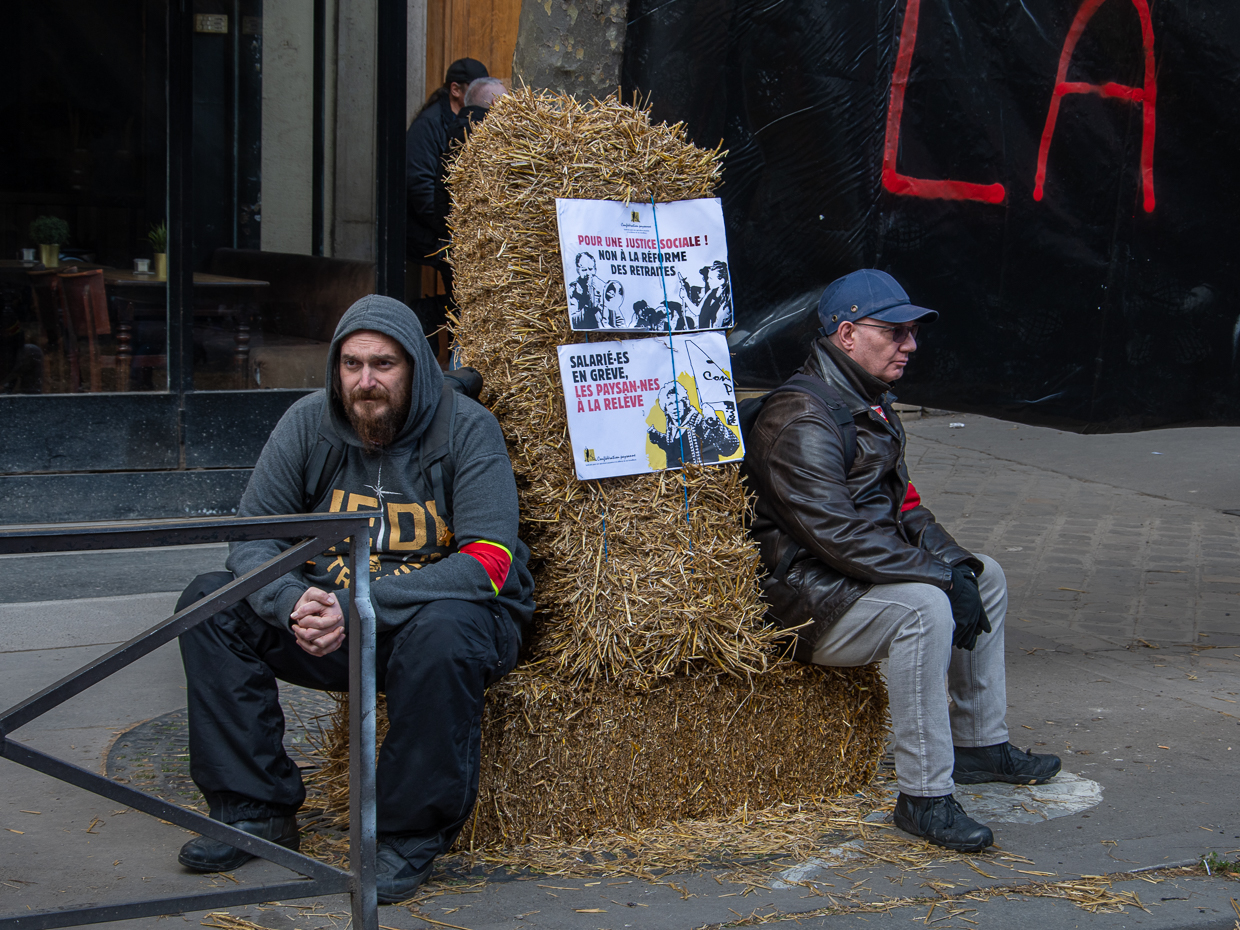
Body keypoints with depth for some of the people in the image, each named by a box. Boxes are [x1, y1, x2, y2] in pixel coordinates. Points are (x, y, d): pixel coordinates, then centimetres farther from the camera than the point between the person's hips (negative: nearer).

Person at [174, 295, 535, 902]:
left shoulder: (466, 429, -15)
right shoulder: (309, 423, -3)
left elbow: (487, 561, -25)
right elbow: (252, 533, -2)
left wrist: (357, 607, -32)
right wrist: (293, 602, -26)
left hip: (444, 608, -5)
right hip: (334, 622, 5)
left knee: (442, 630, -40)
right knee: (209, 603, -11)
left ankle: (410, 835, -21)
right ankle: (255, 808, -4)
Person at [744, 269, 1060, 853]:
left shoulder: (870, 404, 12)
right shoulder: (801, 421, -22)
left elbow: (903, 505, 16)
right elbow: (840, 538, -28)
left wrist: (958, 566, -1)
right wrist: (941, 575, -25)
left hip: (866, 575, 11)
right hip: (806, 601, -11)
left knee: (985, 577, 16)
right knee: (923, 606, -33)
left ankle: (979, 744, 25)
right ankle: (923, 797, -28)